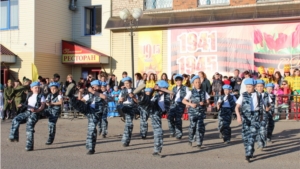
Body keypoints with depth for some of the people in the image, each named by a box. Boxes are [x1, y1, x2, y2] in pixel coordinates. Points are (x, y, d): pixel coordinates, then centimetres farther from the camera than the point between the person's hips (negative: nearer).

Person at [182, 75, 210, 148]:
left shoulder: (204, 92, 8)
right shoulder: (191, 92, 2)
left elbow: (208, 102, 11)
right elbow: (183, 101, 3)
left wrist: (204, 103, -11)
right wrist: (191, 104, -11)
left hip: (201, 112, 2)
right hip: (193, 112, -2)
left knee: (200, 127, -5)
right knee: (193, 126, -7)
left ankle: (199, 143, 5)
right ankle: (190, 140, 16)